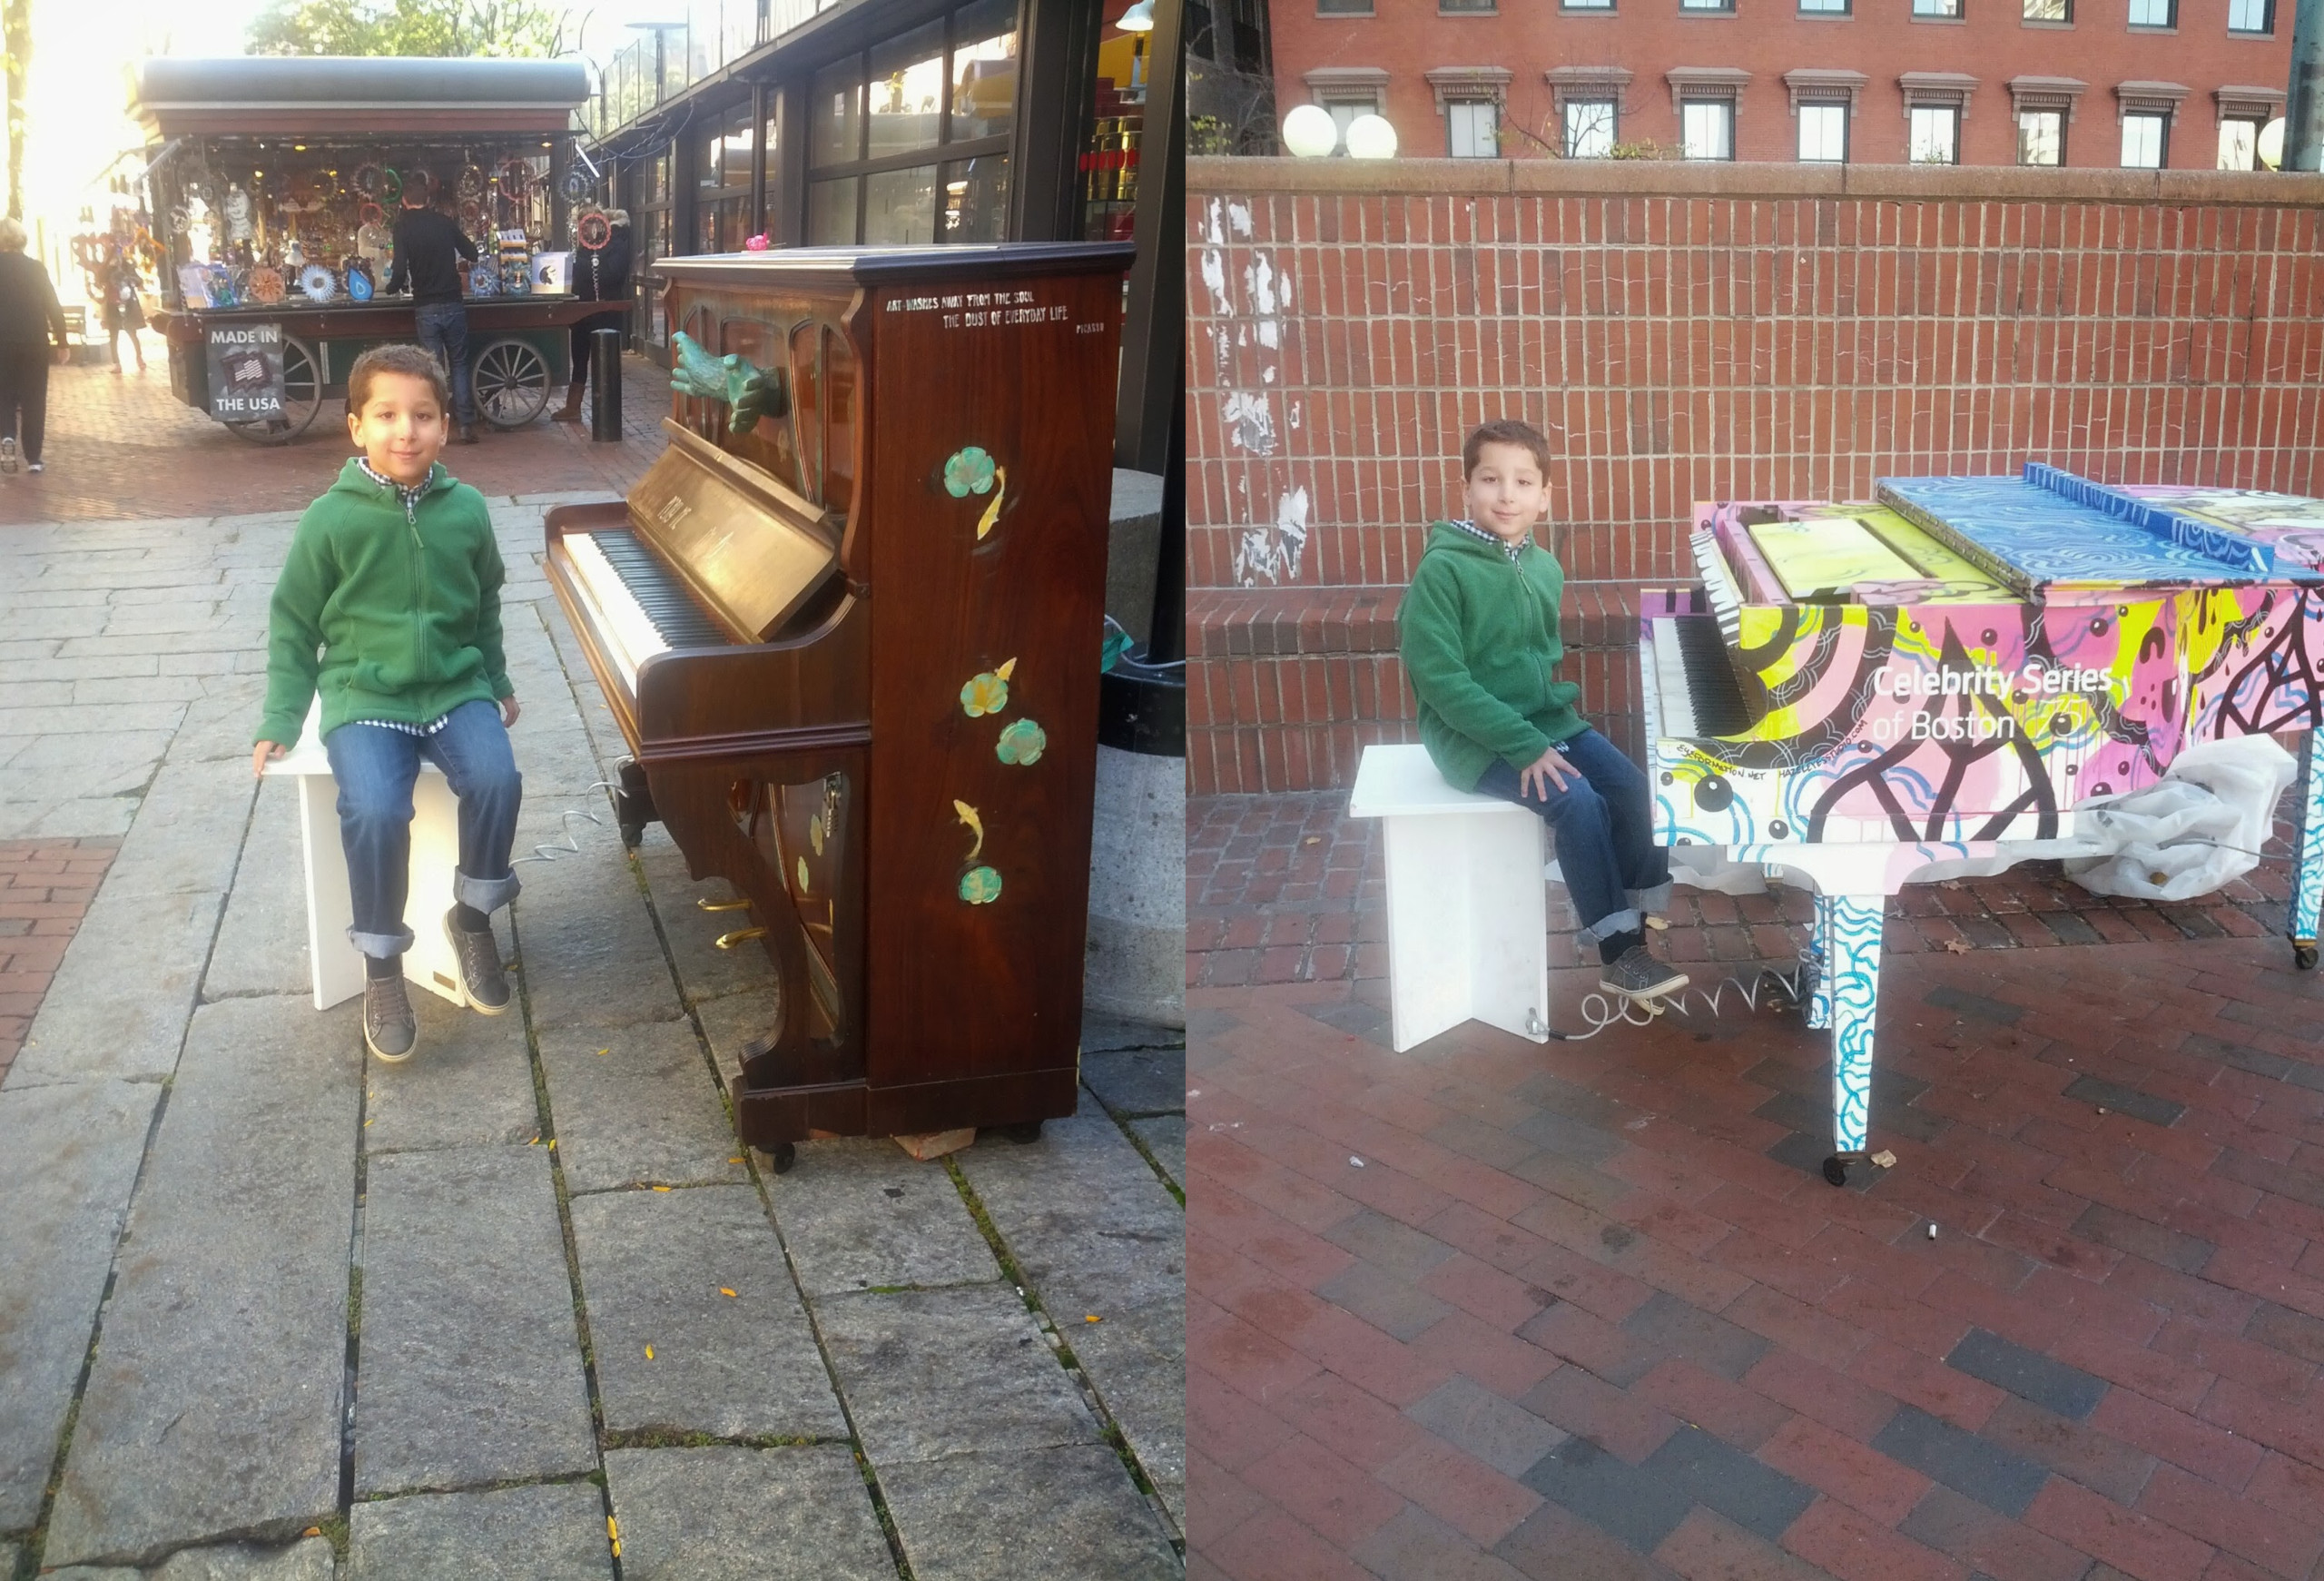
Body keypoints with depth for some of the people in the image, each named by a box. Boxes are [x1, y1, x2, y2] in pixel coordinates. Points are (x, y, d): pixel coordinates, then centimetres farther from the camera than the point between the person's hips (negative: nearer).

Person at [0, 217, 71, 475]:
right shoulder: (35, 267, -3)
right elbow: (53, 306, -4)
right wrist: (61, 342, 3)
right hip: (34, 342, 0)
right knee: (34, 399, 7)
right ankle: (33, 458, 6)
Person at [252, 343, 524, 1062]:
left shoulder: (466, 509, 1)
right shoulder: (331, 518, -7)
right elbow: (292, 625, 3)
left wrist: (498, 686, 25)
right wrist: (280, 722, 2)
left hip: (455, 686, 2)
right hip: (364, 694, -2)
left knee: (496, 780, -25)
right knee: (375, 811, -27)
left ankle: (473, 916, 1)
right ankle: (382, 962, -5)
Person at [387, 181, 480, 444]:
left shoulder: (403, 227, -6)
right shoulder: (445, 222, 2)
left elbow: (400, 270, -14)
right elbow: (472, 254, 13)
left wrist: (393, 286, 6)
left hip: (426, 308, -2)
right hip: (453, 304, 2)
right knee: (459, 364, 11)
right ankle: (467, 426, 5)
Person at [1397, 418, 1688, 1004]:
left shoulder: (1546, 568, 4)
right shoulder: (1442, 569, -18)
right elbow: (1439, 678, -22)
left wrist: (1557, 705, 0)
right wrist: (1524, 746, -23)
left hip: (1544, 718, 7)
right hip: (1472, 733, -7)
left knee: (1632, 786, -10)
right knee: (1575, 799, -23)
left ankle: (1643, 913, 6)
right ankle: (1619, 955, -10)